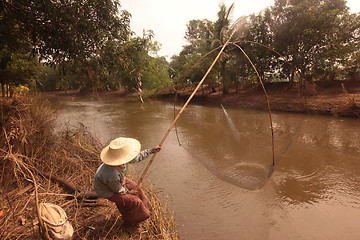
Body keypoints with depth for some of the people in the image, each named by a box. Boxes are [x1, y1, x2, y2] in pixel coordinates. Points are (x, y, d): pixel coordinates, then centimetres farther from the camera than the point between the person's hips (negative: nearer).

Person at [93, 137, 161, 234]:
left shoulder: (120, 158, -25)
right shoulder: (113, 175, -45)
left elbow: (136, 158, -6)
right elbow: (118, 190, -23)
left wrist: (152, 150, -3)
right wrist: (129, 192, -4)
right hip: (108, 191, -7)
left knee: (138, 190, 12)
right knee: (135, 201, -7)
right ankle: (127, 225, 23)